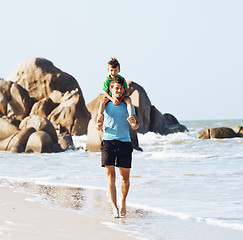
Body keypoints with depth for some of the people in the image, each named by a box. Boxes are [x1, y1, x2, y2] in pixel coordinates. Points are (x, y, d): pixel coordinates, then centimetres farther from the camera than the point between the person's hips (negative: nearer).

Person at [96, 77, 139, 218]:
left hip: (124, 142, 0)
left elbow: (136, 126, 4)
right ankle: (114, 207, -12)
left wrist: (134, 124, -20)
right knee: (110, 176, -9)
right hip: (108, 141, 0)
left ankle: (123, 203, 27)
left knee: (125, 177, 4)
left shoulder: (128, 105, 8)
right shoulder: (105, 104, 9)